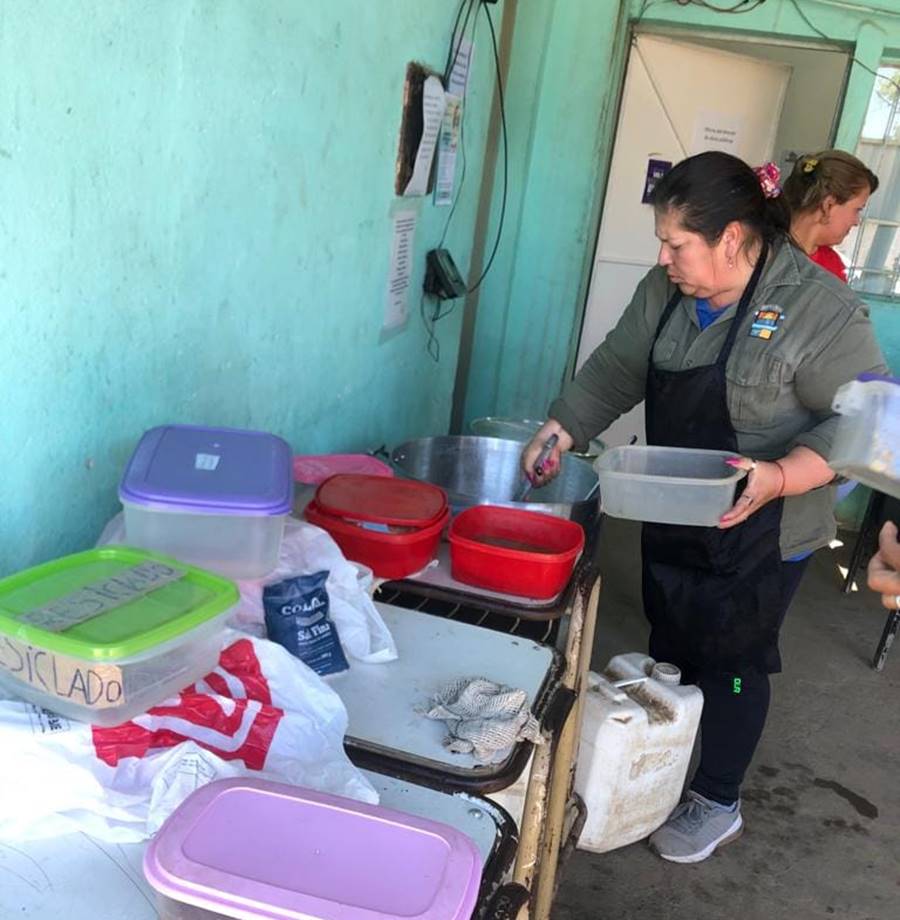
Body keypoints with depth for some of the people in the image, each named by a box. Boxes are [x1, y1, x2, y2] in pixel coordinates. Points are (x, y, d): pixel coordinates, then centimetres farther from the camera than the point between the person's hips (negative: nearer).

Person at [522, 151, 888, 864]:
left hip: (757, 538, -6)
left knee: (731, 663, 9)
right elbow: (616, 369, 6)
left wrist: (778, 476, -32)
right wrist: (557, 434, -3)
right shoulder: (666, 290, -3)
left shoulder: (818, 308, -21)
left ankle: (719, 805, 31)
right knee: (670, 646, 21)